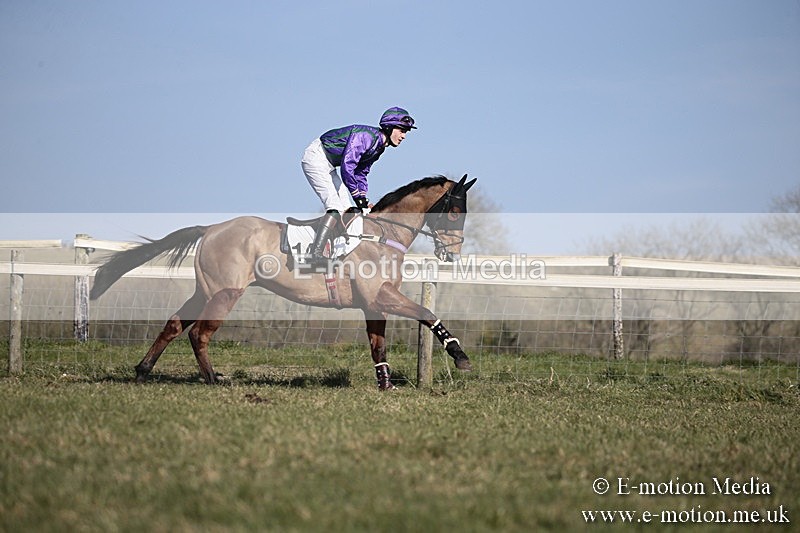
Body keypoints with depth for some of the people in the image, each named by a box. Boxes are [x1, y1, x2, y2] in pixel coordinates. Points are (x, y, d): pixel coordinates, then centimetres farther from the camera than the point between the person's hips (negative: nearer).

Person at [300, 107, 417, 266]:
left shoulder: (379, 147, 6)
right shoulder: (365, 136, -24)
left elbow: (360, 174, 14)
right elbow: (347, 167, -31)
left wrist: (363, 199, 1)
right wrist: (359, 198, -27)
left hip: (328, 166, 10)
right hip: (316, 158, -10)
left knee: (348, 208, 7)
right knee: (337, 207, -20)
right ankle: (314, 253, -26)